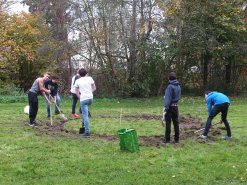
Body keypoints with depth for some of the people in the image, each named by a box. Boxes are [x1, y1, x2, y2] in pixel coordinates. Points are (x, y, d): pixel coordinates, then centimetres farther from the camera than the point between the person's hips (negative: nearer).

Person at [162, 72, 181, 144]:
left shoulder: (170, 86, -16)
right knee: (176, 123, 10)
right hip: (176, 106, 7)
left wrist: (165, 108, -23)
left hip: (170, 107, -7)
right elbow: (178, 96, 11)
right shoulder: (178, 86, 7)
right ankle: (177, 139, 16)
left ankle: (167, 139, 3)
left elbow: (168, 98, -21)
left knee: (168, 123, -1)